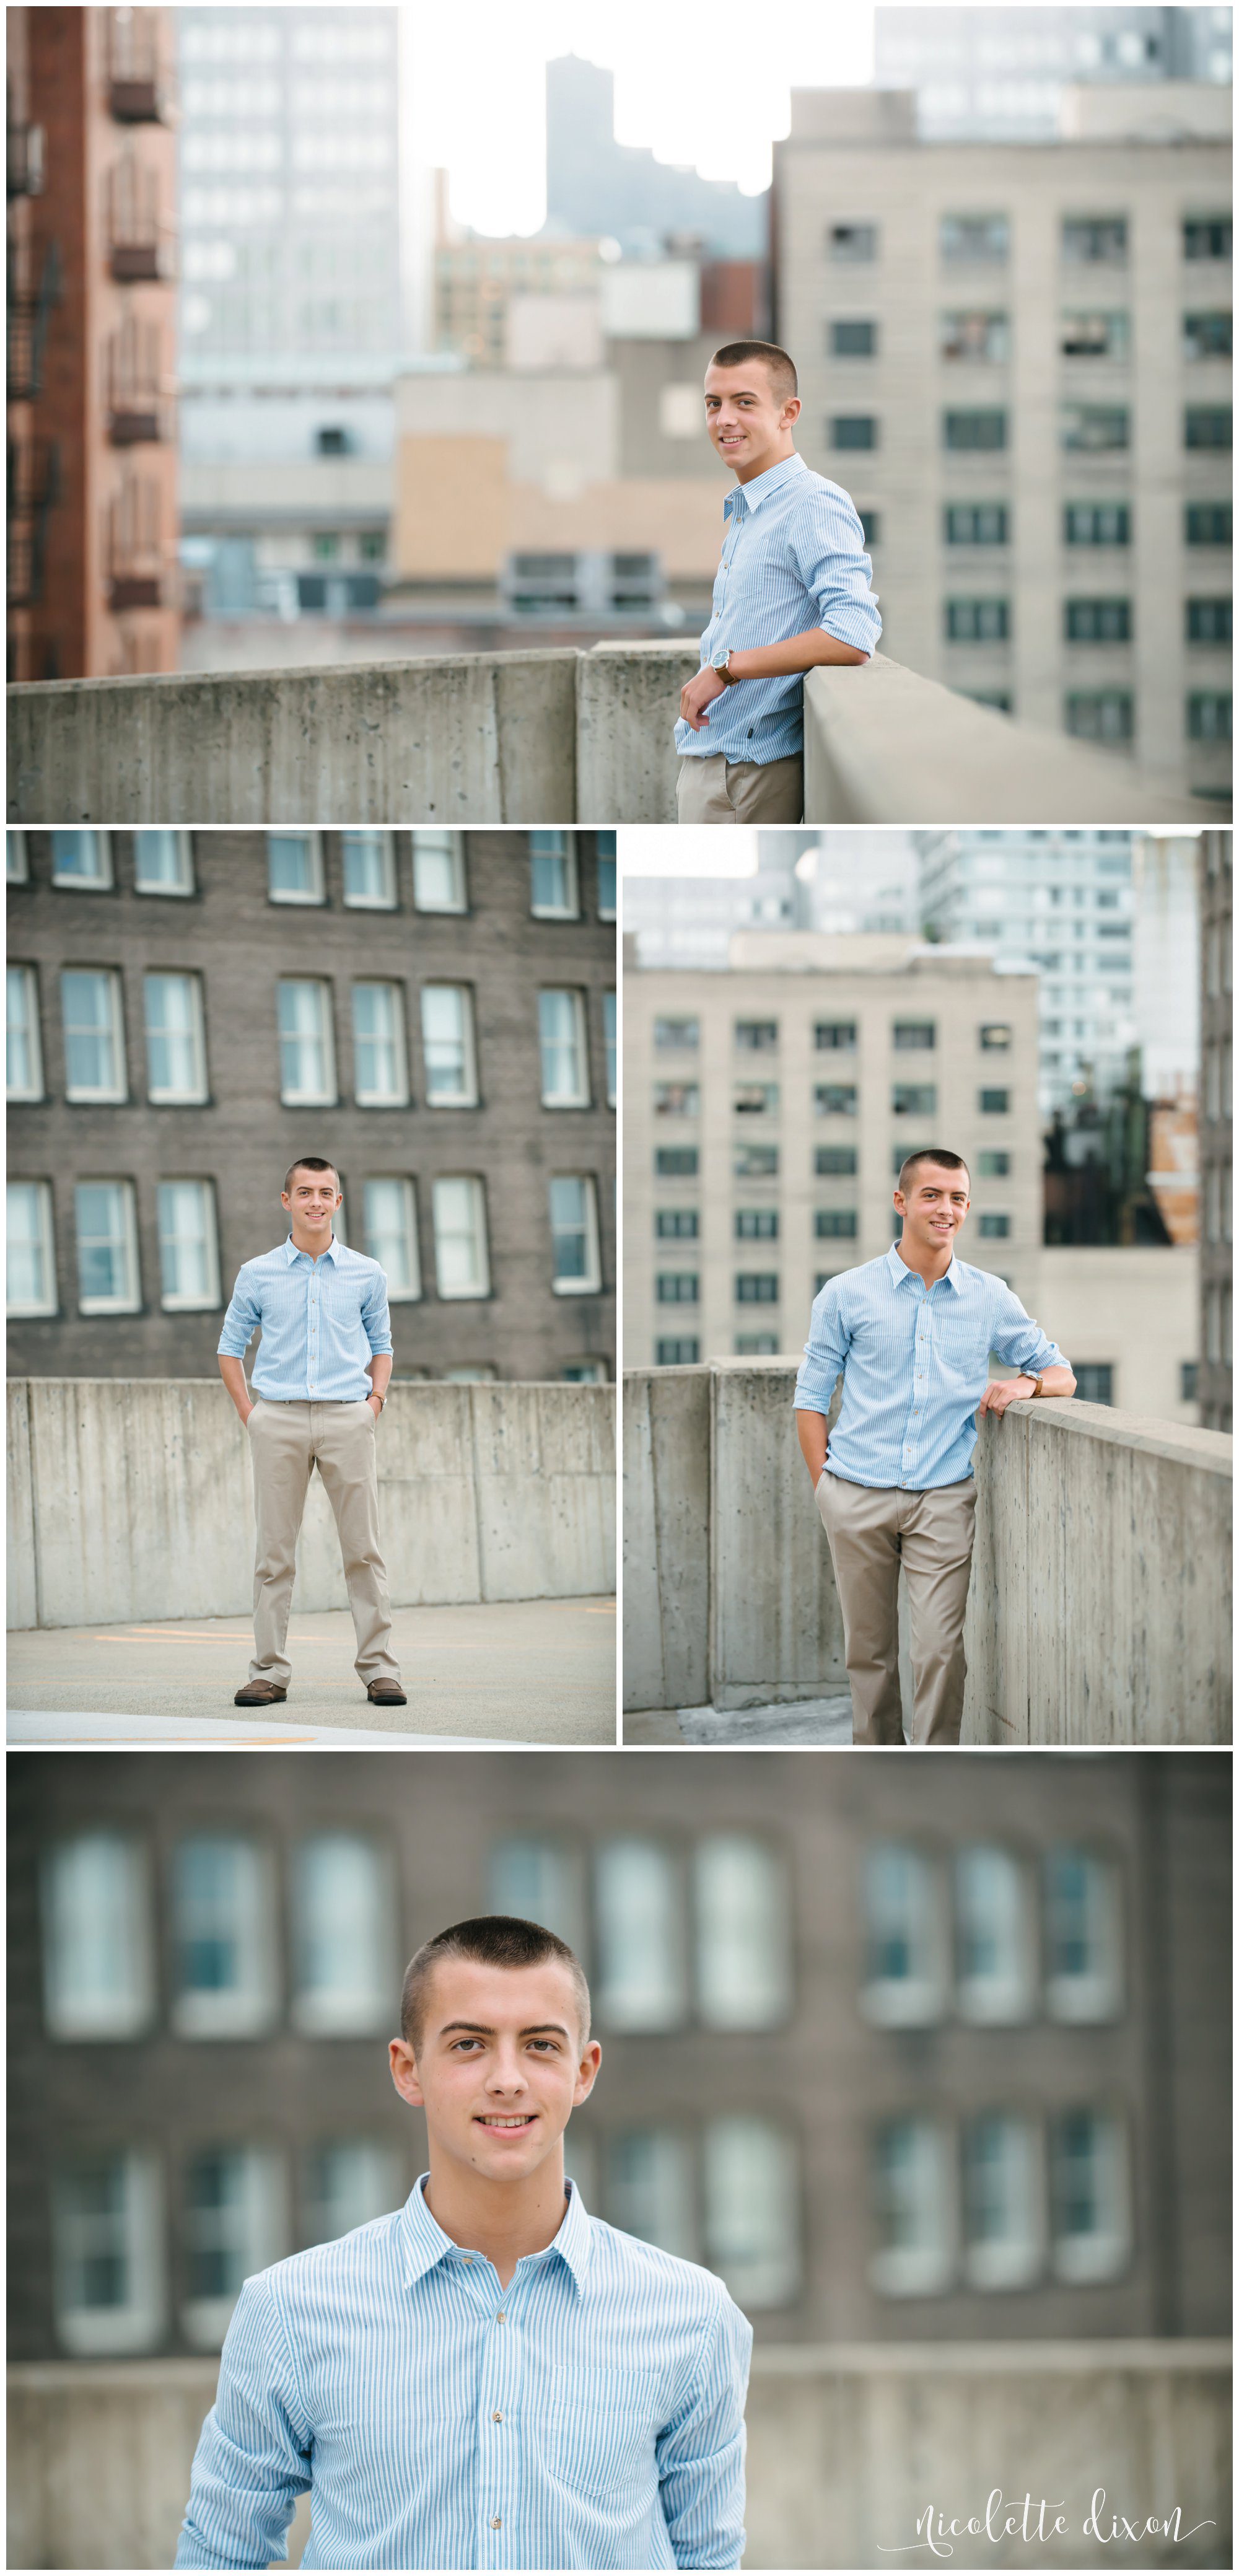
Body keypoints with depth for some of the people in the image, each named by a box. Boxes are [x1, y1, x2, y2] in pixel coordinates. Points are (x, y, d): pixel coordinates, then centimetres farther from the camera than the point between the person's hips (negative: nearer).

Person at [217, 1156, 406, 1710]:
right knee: (274, 1551, 1)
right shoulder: (257, 1275, 7)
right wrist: (250, 1414, 3)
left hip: (347, 1417, 0)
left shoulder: (366, 1274, 9)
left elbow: (381, 1345, 19)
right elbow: (230, 1348, 14)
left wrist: (375, 1402, 3)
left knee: (364, 1549, -2)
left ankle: (379, 1668, 3)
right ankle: (269, 1671, 6)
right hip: (279, 1419, 0)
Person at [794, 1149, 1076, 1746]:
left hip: (944, 1498, 0)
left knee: (940, 1651, -7)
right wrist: (824, 1485, -2)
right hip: (858, 1496, 0)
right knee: (868, 1650, 7)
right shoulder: (847, 1294, 2)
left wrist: (1027, 1382, -12)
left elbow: (1060, 1373, 12)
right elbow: (809, 1396, 6)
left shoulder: (991, 1298, 6)